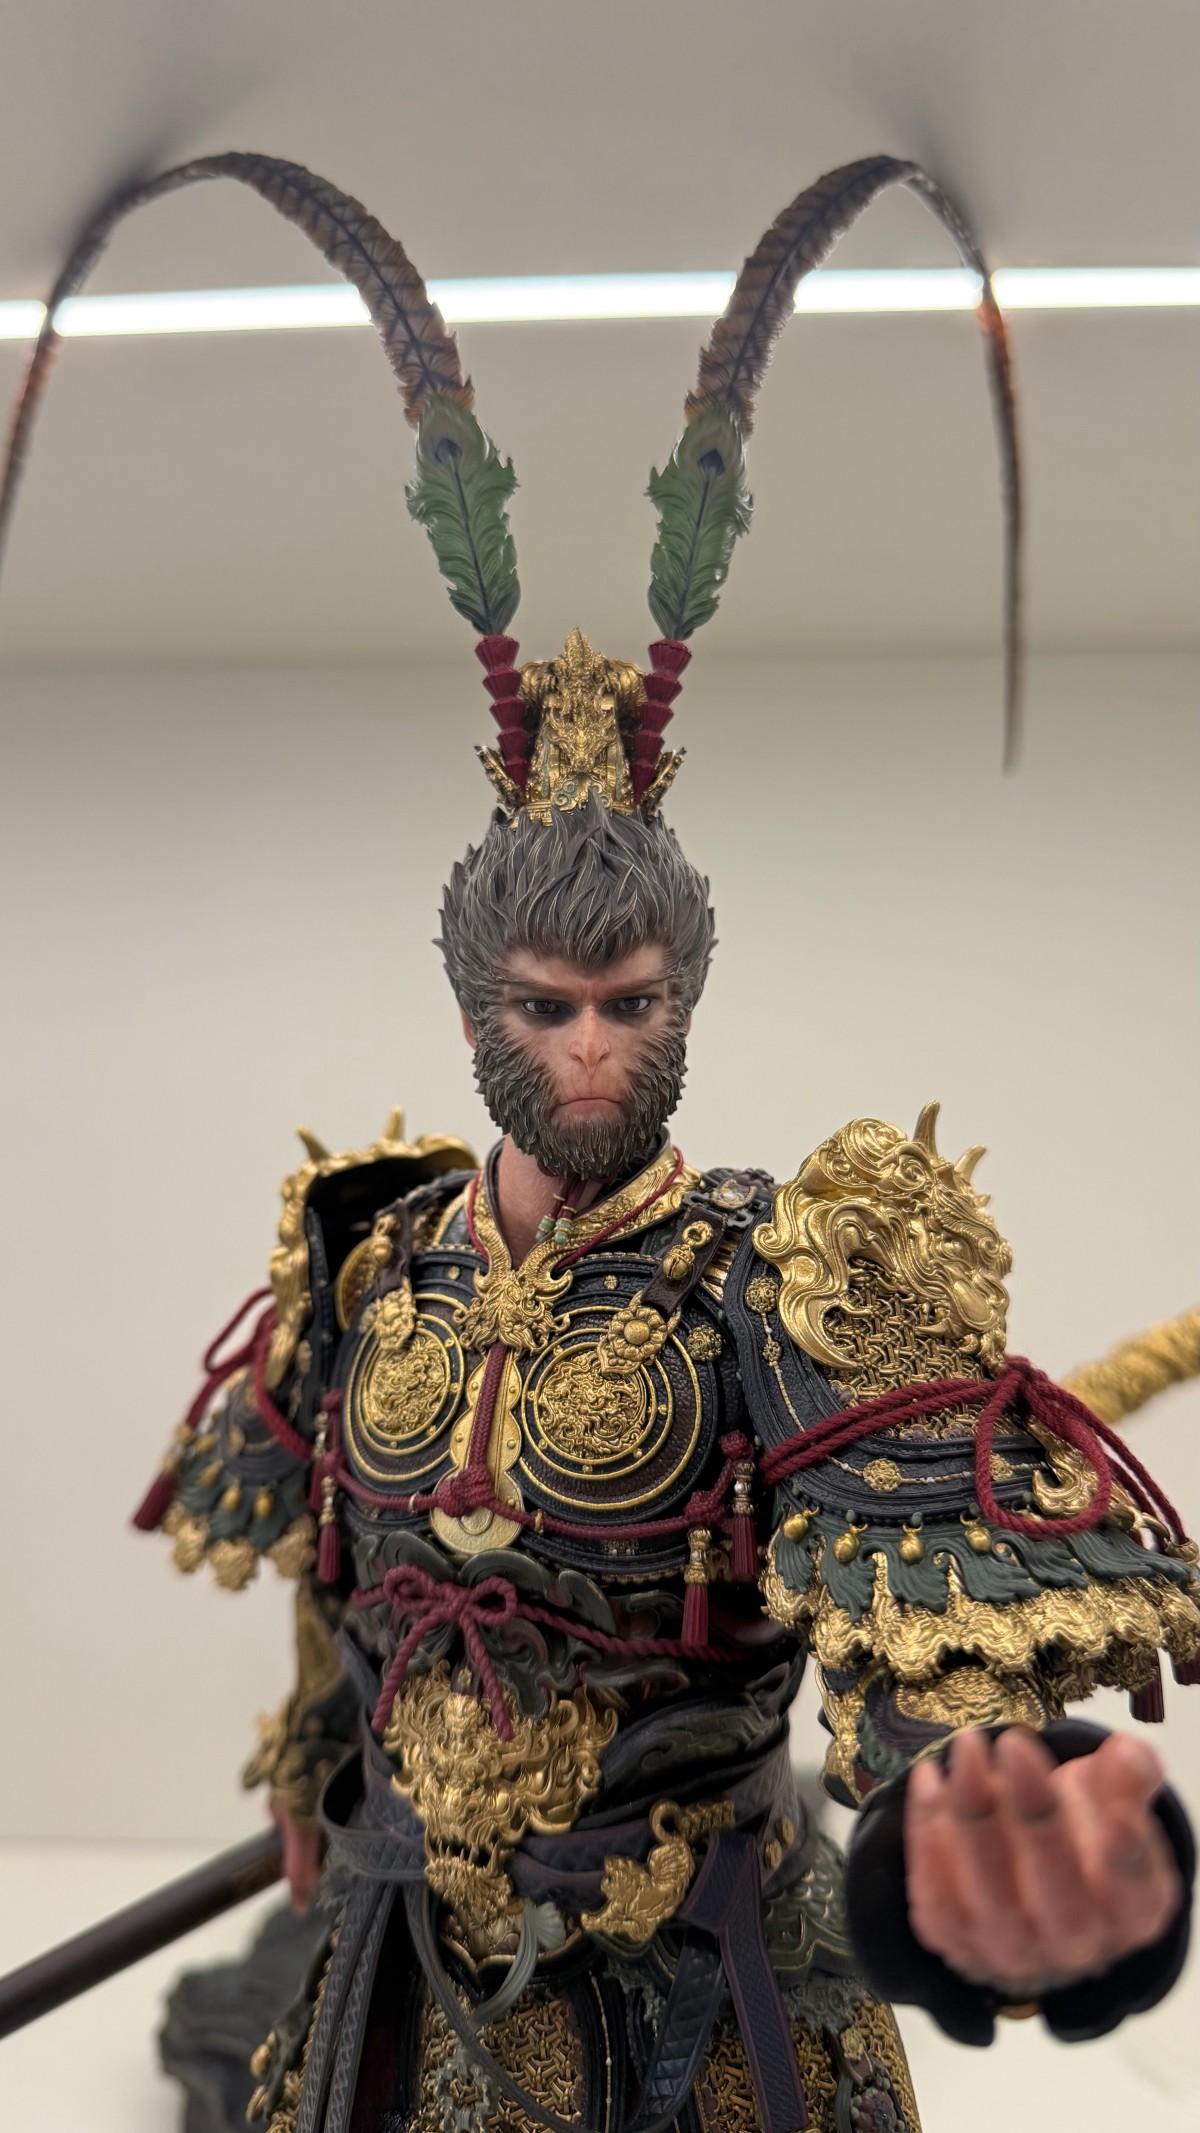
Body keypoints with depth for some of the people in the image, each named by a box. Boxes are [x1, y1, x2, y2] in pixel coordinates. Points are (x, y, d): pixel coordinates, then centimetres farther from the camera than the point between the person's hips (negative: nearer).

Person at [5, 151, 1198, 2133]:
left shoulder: (778, 1285, -21)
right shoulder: (369, 1261, -5)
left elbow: (925, 1585, -37)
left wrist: (991, 1823, -58)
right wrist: (320, 1793, 21)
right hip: (402, 1971, 4)